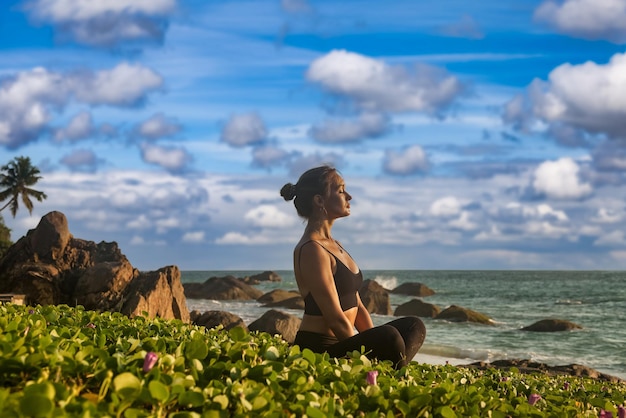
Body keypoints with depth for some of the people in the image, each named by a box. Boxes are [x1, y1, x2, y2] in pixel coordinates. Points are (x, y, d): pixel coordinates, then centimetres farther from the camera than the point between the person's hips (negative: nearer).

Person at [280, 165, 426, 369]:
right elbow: (335, 318, -18)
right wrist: (367, 357, -14)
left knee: (413, 326, 8)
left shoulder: (334, 245, 17)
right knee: (389, 336, -32)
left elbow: (356, 306, 14)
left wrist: (375, 348, 4)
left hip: (342, 343, 11)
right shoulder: (312, 250, -14)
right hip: (317, 350, -11)